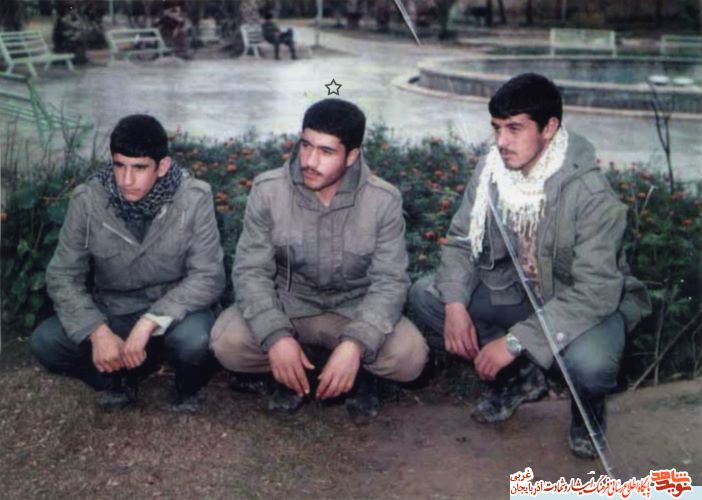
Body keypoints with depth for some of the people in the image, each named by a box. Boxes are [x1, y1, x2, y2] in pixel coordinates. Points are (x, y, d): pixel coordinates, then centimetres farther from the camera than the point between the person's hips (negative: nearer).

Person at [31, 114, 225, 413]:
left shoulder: (193, 198, -18)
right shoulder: (88, 200, -14)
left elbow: (208, 276, -19)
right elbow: (62, 277, -10)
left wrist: (150, 322, -31)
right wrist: (97, 331, -27)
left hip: (173, 313, -2)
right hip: (112, 314, 2)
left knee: (194, 339, -35)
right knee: (45, 342, -21)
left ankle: (189, 386, 3)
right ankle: (123, 376, 7)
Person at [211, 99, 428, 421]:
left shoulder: (383, 200, -16)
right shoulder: (268, 190, -15)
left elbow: (390, 281, -17)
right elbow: (250, 272, -14)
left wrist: (355, 344, -34)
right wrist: (276, 337, -31)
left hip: (354, 311, -1)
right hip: (286, 306, 1)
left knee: (409, 356, -28)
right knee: (226, 342, -26)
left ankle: (360, 368, 8)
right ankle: (292, 370, 5)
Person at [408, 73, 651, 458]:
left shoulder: (591, 194, -27)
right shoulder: (491, 171, -11)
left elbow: (595, 291, -31)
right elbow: (461, 242, -2)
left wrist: (516, 341, -35)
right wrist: (456, 303, -22)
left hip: (582, 304, -5)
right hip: (515, 290, 5)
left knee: (588, 364, -38)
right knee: (424, 297, -12)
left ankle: (588, 402, 4)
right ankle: (520, 375, 2)